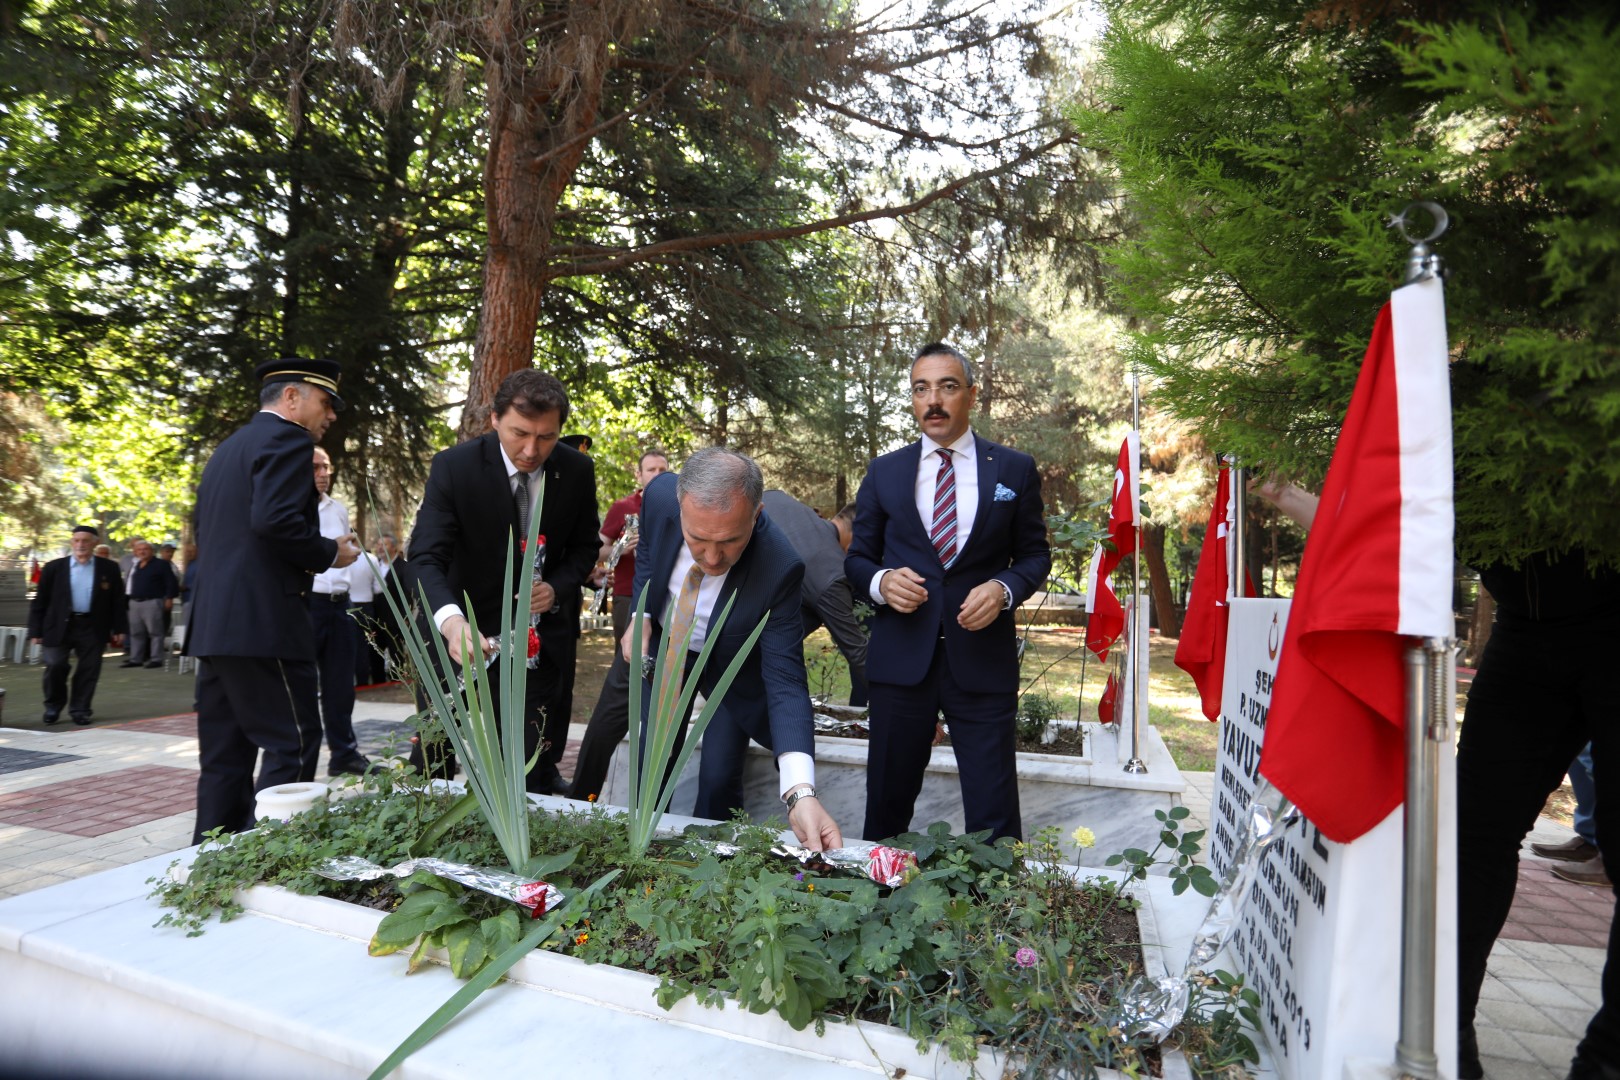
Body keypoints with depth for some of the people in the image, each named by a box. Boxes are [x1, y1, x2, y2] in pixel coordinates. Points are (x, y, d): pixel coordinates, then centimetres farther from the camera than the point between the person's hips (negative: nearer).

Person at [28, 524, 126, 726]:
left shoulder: (109, 568, 4)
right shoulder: (54, 568, 3)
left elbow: (117, 601, 6)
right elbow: (40, 601, 5)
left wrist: (118, 628, 2)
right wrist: (36, 631, 1)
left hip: (93, 628, 0)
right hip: (59, 626, 0)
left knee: (88, 670, 2)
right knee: (55, 666, -3)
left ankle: (80, 710, 15)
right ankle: (53, 706, 20)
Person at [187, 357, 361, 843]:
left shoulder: (227, 448, 23)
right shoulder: (286, 438, -6)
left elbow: (206, 534, 24)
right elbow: (274, 519, -21)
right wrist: (331, 552, -6)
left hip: (214, 623, 10)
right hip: (261, 621, -9)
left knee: (226, 754, 12)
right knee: (294, 746, -3)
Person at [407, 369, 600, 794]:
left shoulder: (578, 471, -9)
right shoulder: (454, 466, -18)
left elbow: (584, 546, 4)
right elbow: (426, 557, -25)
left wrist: (557, 588, -17)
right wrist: (451, 620, -45)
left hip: (542, 628, 2)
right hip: (470, 628, -1)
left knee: (533, 771, 5)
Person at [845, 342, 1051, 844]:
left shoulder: (1015, 469, 5)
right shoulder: (884, 472, 8)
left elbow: (1034, 554, 9)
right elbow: (857, 558, 12)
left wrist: (1004, 589, -12)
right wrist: (881, 581, -11)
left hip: (982, 658, -1)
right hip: (900, 657, 2)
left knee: (993, 813, 3)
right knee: (887, 803, 12)